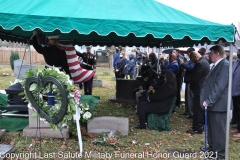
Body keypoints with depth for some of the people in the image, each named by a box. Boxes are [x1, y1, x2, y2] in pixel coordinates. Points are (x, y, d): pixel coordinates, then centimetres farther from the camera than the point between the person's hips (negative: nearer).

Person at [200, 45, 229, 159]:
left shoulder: (224, 65, -18)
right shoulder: (216, 65, 13)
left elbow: (220, 86, -24)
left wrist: (209, 101, -22)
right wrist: (208, 100, 14)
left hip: (218, 104, -10)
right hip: (212, 103, 10)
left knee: (219, 129, 2)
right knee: (212, 127, 20)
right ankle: (212, 148, 34)